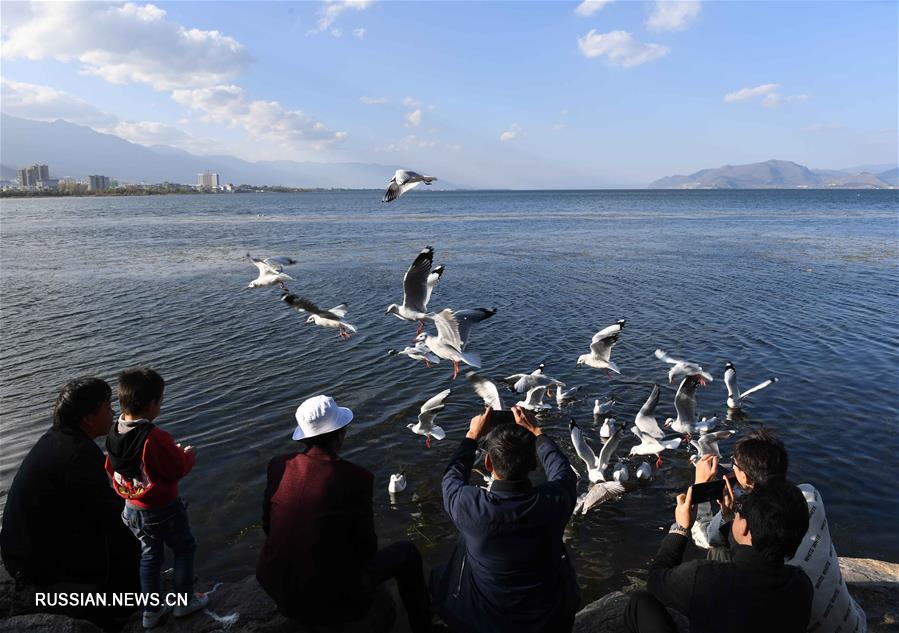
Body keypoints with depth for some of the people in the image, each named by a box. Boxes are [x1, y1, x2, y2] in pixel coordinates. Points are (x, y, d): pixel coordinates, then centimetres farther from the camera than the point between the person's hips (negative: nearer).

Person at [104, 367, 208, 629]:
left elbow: (111, 468, 7)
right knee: (185, 548, 18)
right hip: (162, 510, -7)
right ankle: (184, 601, 29)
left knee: (150, 554, 24)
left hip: (132, 508, 7)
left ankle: (152, 610, 35)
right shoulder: (155, 438, -31)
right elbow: (179, 469, -23)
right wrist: (189, 454, -1)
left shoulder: (114, 433, -7)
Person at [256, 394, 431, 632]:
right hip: (334, 602, -5)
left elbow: (268, 526, 6)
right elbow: (367, 549, -10)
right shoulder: (356, 478, -20)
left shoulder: (279, 465, -8)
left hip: (279, 589, 5)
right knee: (407, 552, 16)